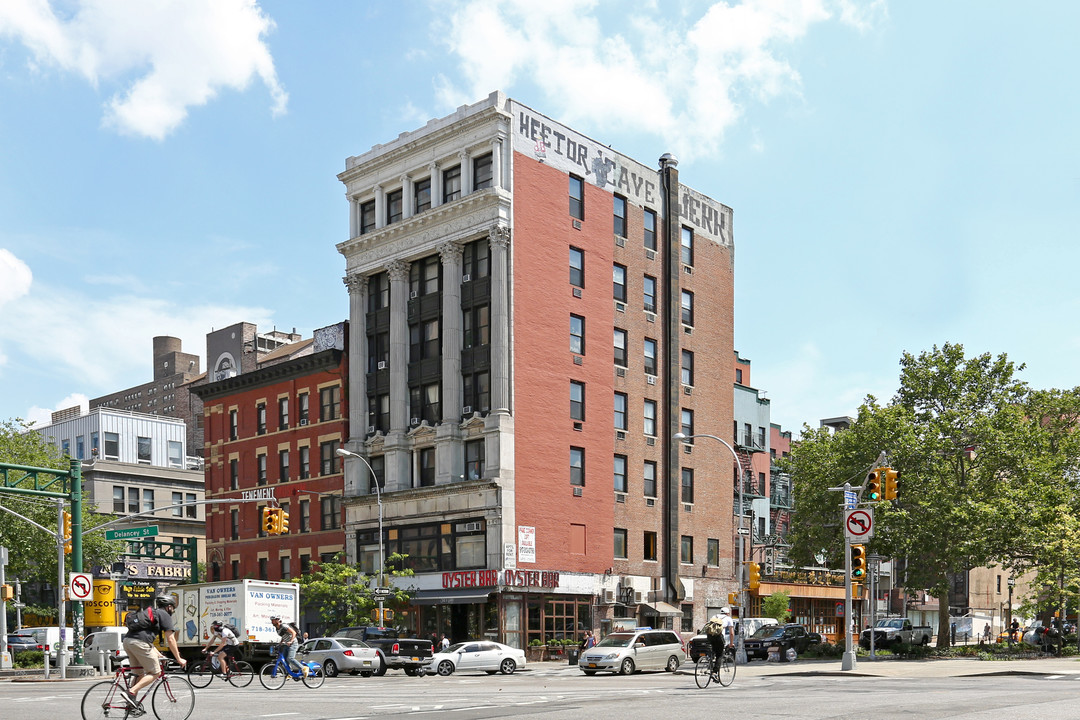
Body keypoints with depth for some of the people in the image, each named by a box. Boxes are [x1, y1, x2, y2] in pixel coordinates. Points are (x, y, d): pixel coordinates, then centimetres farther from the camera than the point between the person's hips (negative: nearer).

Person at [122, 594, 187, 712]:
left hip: (127, 640, 8)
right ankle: (132, 692, -14)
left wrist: (158, 655, 39)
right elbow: (170, 640, 3)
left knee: (140, 674, 19)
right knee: (155, 673, 0)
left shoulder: (151, 613, 32)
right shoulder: (164, 615, 8)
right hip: (139, 643, -8)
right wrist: (179, 659, 9)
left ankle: (133, 702, 14)